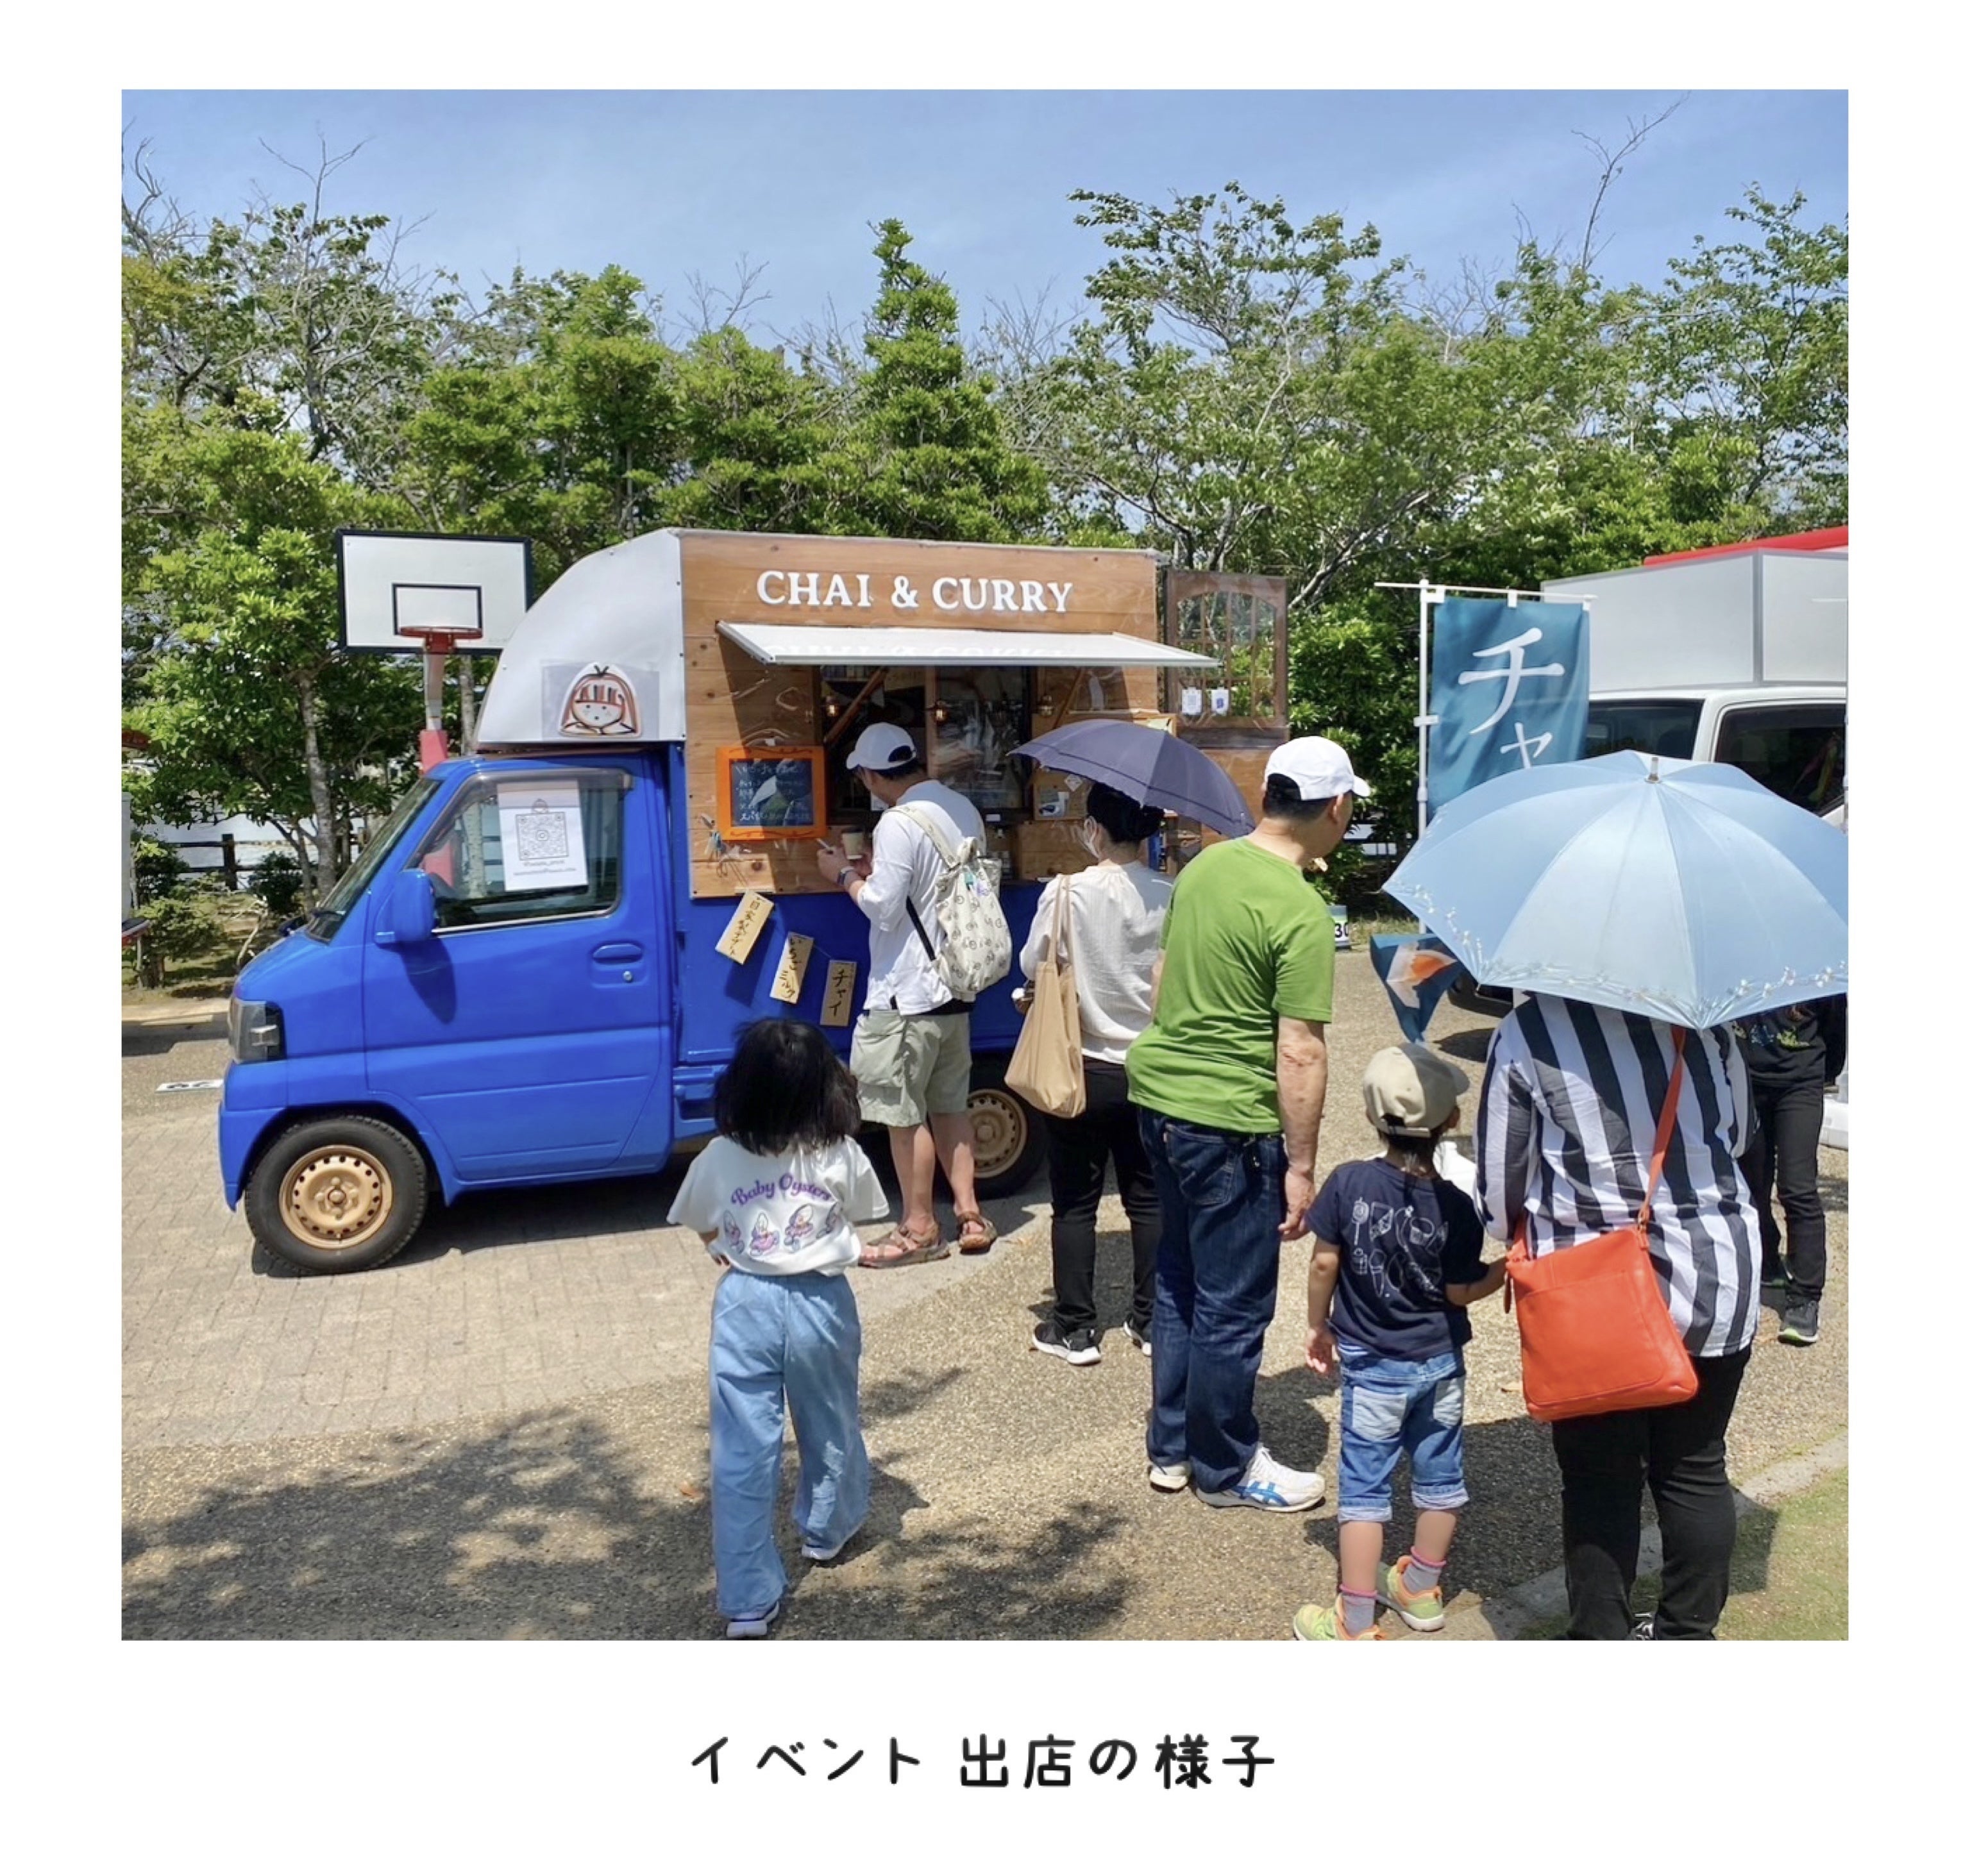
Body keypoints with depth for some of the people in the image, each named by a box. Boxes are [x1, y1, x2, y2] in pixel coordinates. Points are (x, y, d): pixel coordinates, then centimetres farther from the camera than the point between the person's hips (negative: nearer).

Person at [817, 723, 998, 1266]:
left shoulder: (898, 824, -20)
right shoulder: (963, 810, 7)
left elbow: (883, 908, -20)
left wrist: (846, 875, -3)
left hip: (908, 993, -9)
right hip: (955, 983, 9)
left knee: (905, 1113, 3)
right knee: (950, 1104, 17)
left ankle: (919, 1229, 13)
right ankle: (970, 1216, 22)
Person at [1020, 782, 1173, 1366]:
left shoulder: (1068, 892, -15)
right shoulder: (1170, 896, -8)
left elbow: (1032, 965, -6)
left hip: (1083, 1069, -3)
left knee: (1075, 1204, 9)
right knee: (1148, 1198, 15)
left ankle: (1075, 1329, 15)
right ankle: (1151, 1320, 24)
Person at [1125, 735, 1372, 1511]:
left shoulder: (1205, 866, 5)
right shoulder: (1301, 912, -19)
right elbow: (1300, 1054, -19)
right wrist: (1301, 1166, -12)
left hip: (1159, 1096, 9)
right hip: (1230, 1126, -9)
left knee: (1179, 1284, 21)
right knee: (1233, 1307, 9)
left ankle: (1171, 1447, 35)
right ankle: (1225, 1469, 26)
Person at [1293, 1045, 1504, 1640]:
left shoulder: (1348, 1183, -16)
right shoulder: (1454, 1207, -15)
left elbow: (1324, 1264, -9)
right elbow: (1461, 1292, -7)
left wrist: (1317, 1326, 6)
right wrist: (1510, 1266, 10)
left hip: (1372, 1368, -1)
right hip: (1440, 1365, 2)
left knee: (1365, 1488, 6)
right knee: (1439, 1479, 19)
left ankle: (1356, 1621, 12)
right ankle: (1422, 1588, 36)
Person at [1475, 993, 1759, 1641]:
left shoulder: (1525, 1033, -12)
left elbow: (1498, 1185, -5)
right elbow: (1738, 1133, 12)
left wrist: (1526, 1234, 15)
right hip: (1718, 1282, 3)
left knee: (1599, 1482, 12)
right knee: (1695, 1471, 18)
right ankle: (1690, 1634, 33)